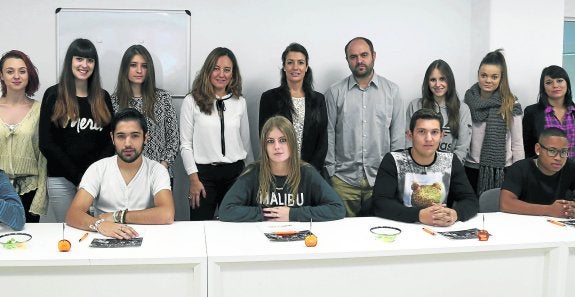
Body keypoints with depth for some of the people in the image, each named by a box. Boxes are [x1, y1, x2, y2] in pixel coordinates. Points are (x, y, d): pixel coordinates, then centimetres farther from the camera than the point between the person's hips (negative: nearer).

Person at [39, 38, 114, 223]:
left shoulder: (103, 97, 8)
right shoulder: (53, 95, 1)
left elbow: (110, 141, 6)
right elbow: (45, 143, -4)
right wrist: (77, 177, -10)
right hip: (61, 179, -1)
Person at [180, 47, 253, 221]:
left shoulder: (240, 102, 8)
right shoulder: (192, 101, -1)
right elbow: (185, 144, -1)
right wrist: (194, 178, -7)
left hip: (235, 172, 3)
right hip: (204, 172, -2)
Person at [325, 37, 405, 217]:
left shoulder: (391, 91, 6)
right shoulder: (335, 92, 4)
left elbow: (398, 136, 6)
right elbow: (329, 134, 4)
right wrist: (330, 171, -1)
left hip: (381, 180, 1)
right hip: (344, 180, -1)